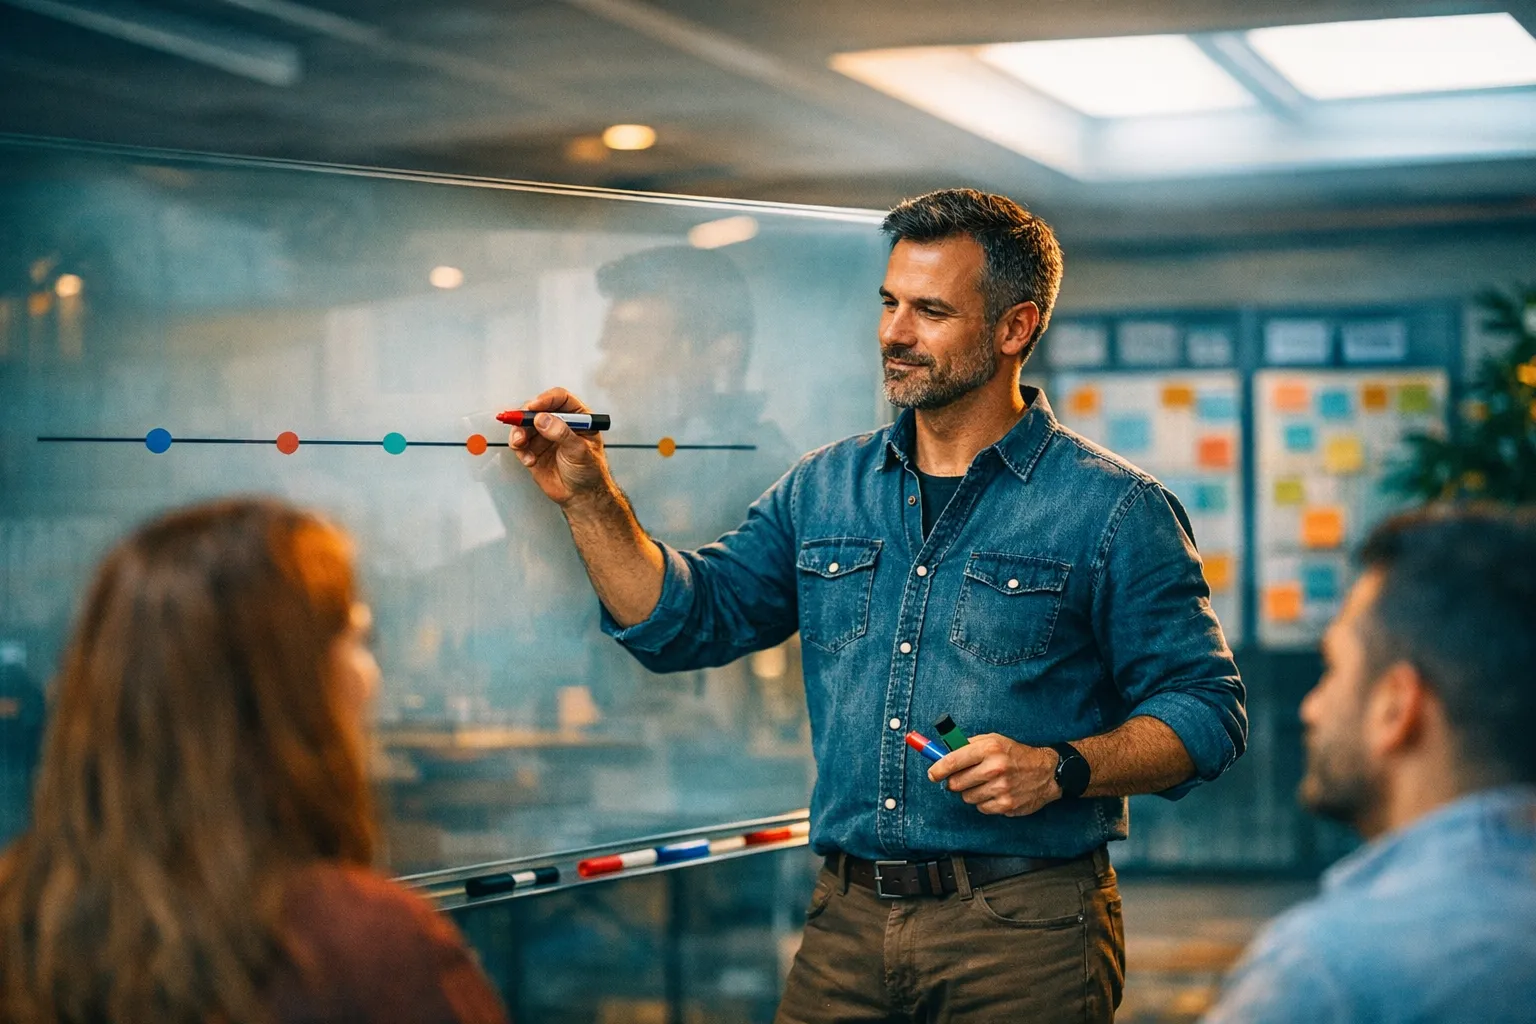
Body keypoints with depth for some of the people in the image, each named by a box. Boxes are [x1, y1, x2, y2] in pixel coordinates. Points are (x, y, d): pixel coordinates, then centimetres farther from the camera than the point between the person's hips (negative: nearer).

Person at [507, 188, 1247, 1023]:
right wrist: (589, 498, 0)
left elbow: (1205, 712, -5)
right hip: (846, 923, 4)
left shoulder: (1116, 511, -4)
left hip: (1023, 936, -4)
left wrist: (1059, 768, -19)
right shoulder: (824, 489, 11)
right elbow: (683, 621, 11)